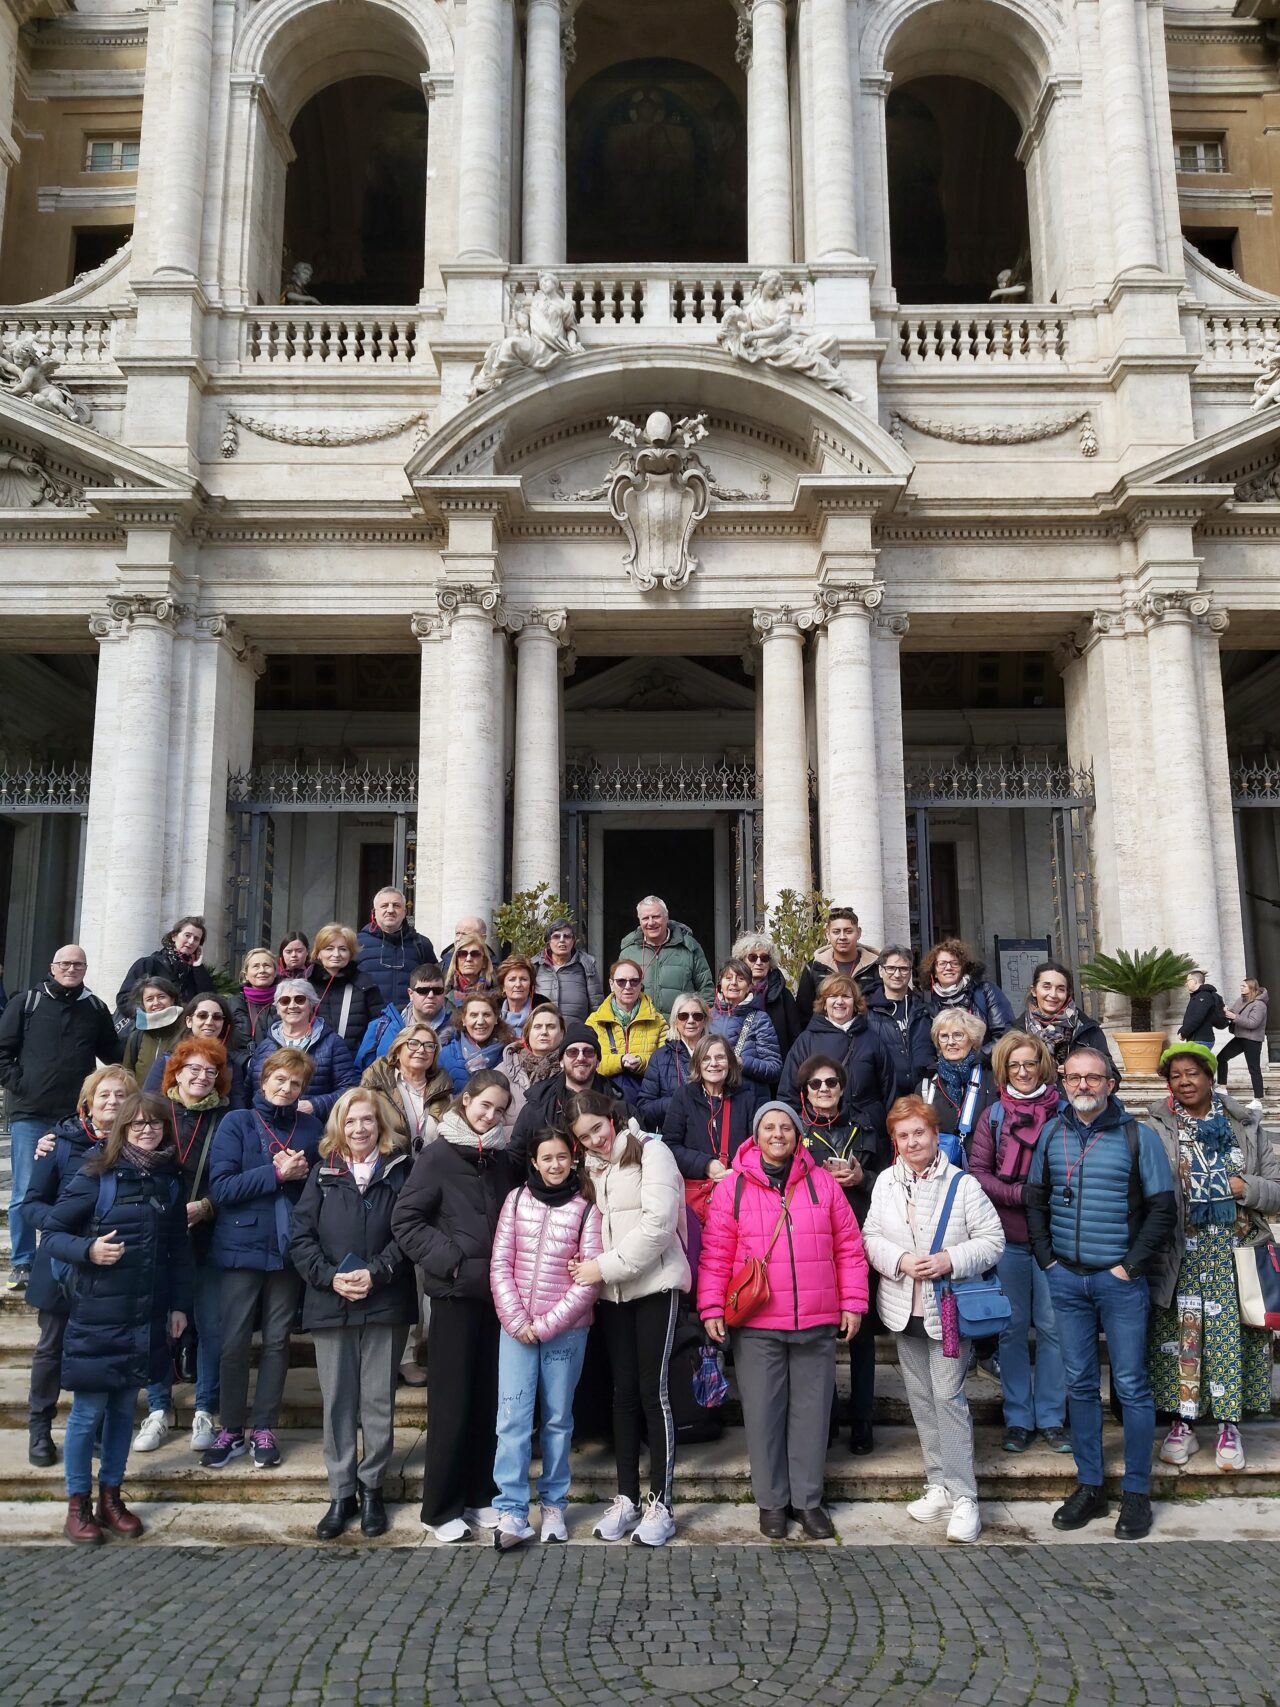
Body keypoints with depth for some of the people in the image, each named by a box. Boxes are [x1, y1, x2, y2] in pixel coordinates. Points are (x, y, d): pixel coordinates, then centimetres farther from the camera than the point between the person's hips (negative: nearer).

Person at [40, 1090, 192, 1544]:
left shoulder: (169, 1181, 4)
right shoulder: (97, 1177, -10)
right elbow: (52, 1231, -6)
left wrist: (179, 1305, 8)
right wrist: (87, 1249, -23)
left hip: (147, 1319, 4)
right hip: (97, 1317, -4)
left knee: (124, 1408, 14)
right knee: (88, 1411, 4)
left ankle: (111, 1498, 28)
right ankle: (78, 1504, 21)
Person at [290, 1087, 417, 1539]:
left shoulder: (399, 1171, 3)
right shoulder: (323, 1174, 8)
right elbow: (301, 1238, 3)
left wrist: (375, 1273, -15)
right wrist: (331, 1277, -11)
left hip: (385, 1304, -2)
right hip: (330, 1304, 2)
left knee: (378, 1400, 5)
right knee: (337, 1401, 6)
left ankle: (371, 1488, 19)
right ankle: (341, 1493, 16)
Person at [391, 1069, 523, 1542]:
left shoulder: (507, 1158, 8)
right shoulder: (438, 1156, -5)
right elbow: (406, 1221, -8)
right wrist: (453, 1263, -14)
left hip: (497, 1292, 4)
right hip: (455, 1294, -4)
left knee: (489, 1398, 9)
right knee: (452, 1401, 1)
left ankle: (479, 1496, 23)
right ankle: (441, 1508, 13)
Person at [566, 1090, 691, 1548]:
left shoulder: (650, 1151, -6)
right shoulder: (590, 1168, 14)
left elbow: (658, 1223, -15)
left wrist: (606, 1266, -15)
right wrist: (589, 1268, -1)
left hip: (655, 1285, -5)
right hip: (611, 1292, 6)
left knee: (653, 1390, -4)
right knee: (623, 1392, 8)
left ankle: (660, 1504, 4)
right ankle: (626, 1498, 17)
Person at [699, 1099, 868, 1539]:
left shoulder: (822, 1182, 5)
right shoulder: (732, 1186, -1)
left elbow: (849, 1248, 8)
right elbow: (715, 1255, -1)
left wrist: (853, 1303, 4)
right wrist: (711, 1308, -5)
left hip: (817, 1325, 2)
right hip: (756, 1325, -1)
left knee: (811, 1411, 10)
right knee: (763, 1413, 6)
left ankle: (808, 1500, 24)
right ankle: (772, 1502, 22)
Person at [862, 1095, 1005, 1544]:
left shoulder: (962, 1184, -7)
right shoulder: (886, 1182, 4)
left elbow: (993, 1239, -7)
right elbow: (870, 1236, 4)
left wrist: (951, 1261, -20)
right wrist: (900, 1261, -14)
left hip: (949, 1308, -4)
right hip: (905, 1308, 5)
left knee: (949, 1397, -7)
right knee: (921, 1398, 12)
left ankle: (963, 1496, 2)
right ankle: (938, 1485, 25)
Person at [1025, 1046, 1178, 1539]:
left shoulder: (1138, 1136, -5)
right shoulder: (1052, 1133, 5)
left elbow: (1163, 1208, -6)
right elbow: (1035, 1200, 12)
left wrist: (1132, 1266, -9)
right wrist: (1047, 1258, 4)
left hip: (1120, 1280, -3)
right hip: (1066, 1280, 3)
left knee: (1131, 1386, 3)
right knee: (1080, 1384, 10)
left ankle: (1136, 1493, 16)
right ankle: (1089, 1487, 21)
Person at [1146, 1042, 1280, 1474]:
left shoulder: (1245, 1128, 8)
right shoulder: (1158, 1130, -1)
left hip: (1235, 1250, 2)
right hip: (1181, 1254, -2)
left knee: (1230, 1334, 4)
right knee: (1182, 1333, 2)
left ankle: (1228, 1426, 18)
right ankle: (1182, 1424, 16)